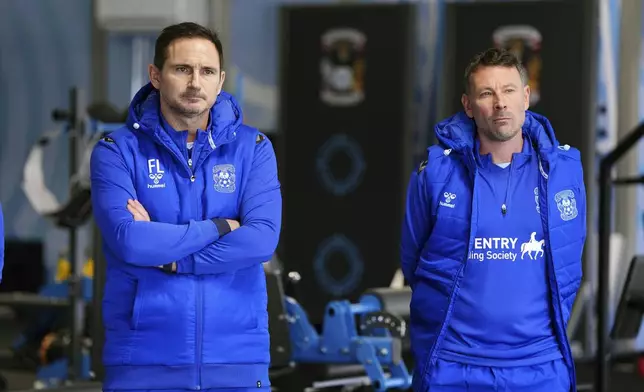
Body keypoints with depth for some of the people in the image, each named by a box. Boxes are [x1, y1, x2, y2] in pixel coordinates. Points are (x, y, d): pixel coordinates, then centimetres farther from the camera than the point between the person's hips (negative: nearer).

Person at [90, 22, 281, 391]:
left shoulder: (253, 148, 4)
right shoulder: (118, 151, 0)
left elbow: (263, 240, -10)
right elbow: (128, 240, -16)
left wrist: (166, 256, -12)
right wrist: (220, 227, -9)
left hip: (238, 357, 1)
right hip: (143, 358, -1)